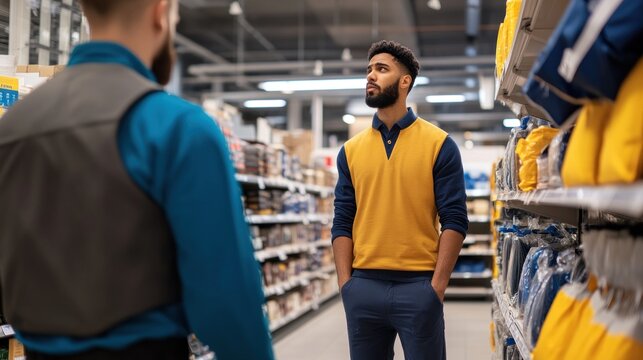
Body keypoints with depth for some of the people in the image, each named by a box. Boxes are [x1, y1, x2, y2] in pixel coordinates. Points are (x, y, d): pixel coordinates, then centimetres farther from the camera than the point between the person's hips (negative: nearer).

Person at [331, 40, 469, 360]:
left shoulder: (439, 144, 0)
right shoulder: (351, 150, 9)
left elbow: (454, 220, -3)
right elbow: (343, 223, 8)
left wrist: (437, 285, -10)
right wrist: (346, 284, -1)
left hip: (418, 286, -3)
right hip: (364, 286, 3)